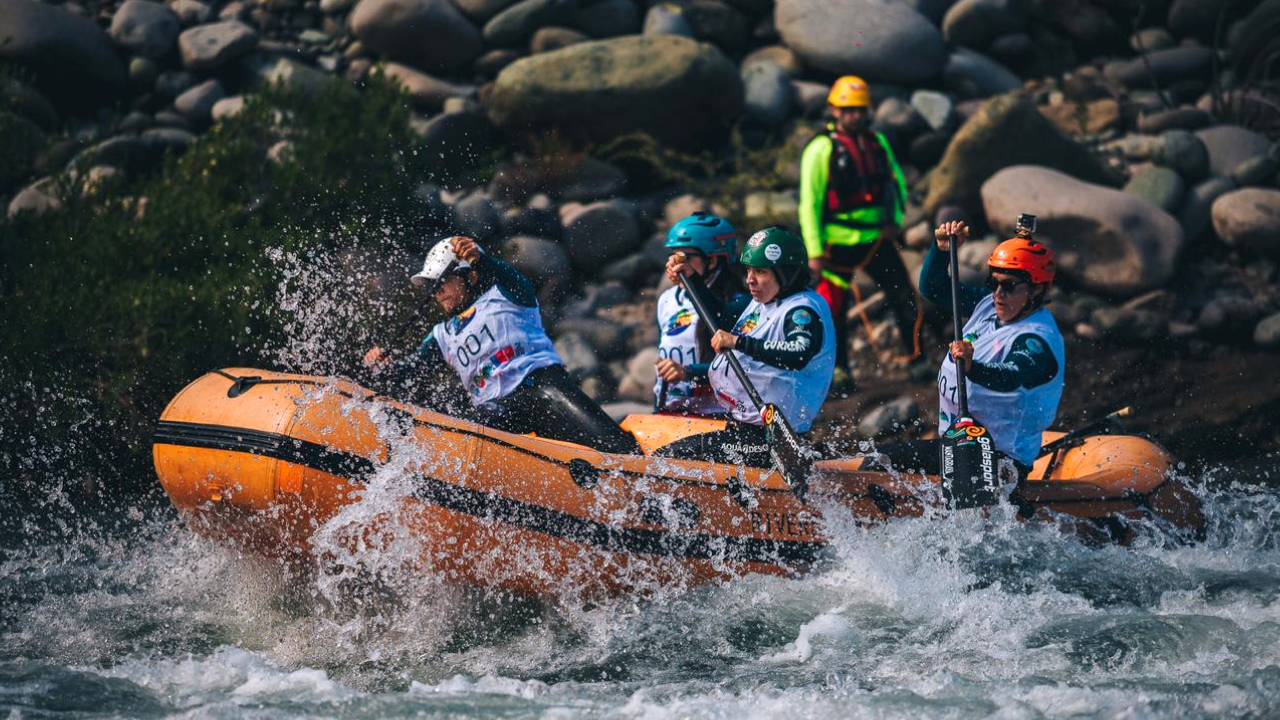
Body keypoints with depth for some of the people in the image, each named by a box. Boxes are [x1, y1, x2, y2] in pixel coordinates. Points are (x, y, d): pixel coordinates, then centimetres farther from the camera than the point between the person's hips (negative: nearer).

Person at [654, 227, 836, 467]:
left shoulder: (804, 310, -15)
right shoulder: (761, 304, 14)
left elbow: (799, 356, -35)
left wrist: (739, 342, -38)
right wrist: (691, 280, 26)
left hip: (764, 439, -11)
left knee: (663, 458, -19)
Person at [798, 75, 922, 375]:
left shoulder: (877, 142, 10)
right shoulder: (821, 149, -7)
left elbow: (897, 182, 22)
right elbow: (809, 203, -7)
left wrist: (895, 219, 5)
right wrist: (815, 251, -12)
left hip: (876, 238, 5)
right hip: (838, 243, -5)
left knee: (906, 298, 2)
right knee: (833, 306, -1)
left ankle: (916, 358, 14)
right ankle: (836, 369, 13)